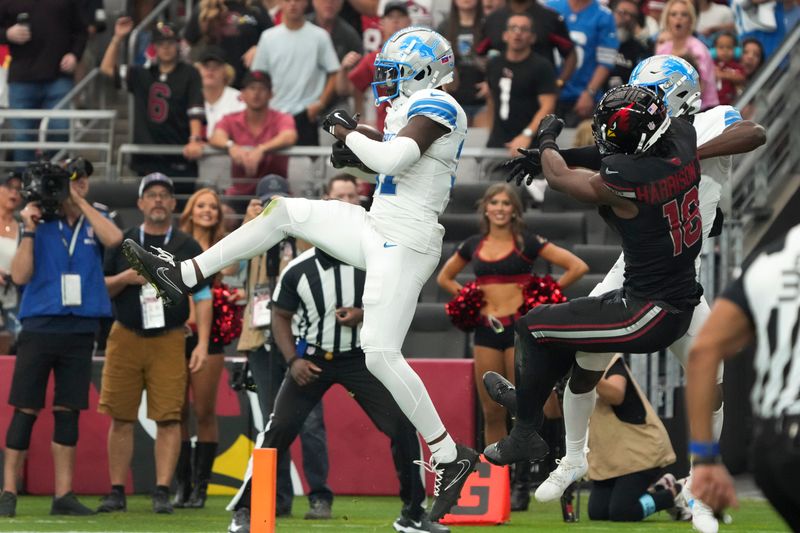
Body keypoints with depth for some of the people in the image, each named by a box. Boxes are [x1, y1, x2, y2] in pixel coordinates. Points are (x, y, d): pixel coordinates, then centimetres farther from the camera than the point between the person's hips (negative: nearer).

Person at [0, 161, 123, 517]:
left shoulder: (93, 223, 7)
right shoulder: (40, 226, 1)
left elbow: (114, 238, -16)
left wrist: (80, 201, -11)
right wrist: (29, 230, -12)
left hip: (80, 330, 2)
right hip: (39, 327, -2)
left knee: (68, 411, 5)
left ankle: (63, 494, 9)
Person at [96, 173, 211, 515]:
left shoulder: (187, 247, 9)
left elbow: (203, 298, 7)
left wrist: (203, 343, -3)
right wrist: (125, 278, -9)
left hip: (169, 342, -1)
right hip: (125, 337, 1)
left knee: (168, 417, -8)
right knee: (121, 418, 0)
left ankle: (162, 491, -6)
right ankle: (117, 492, 5)